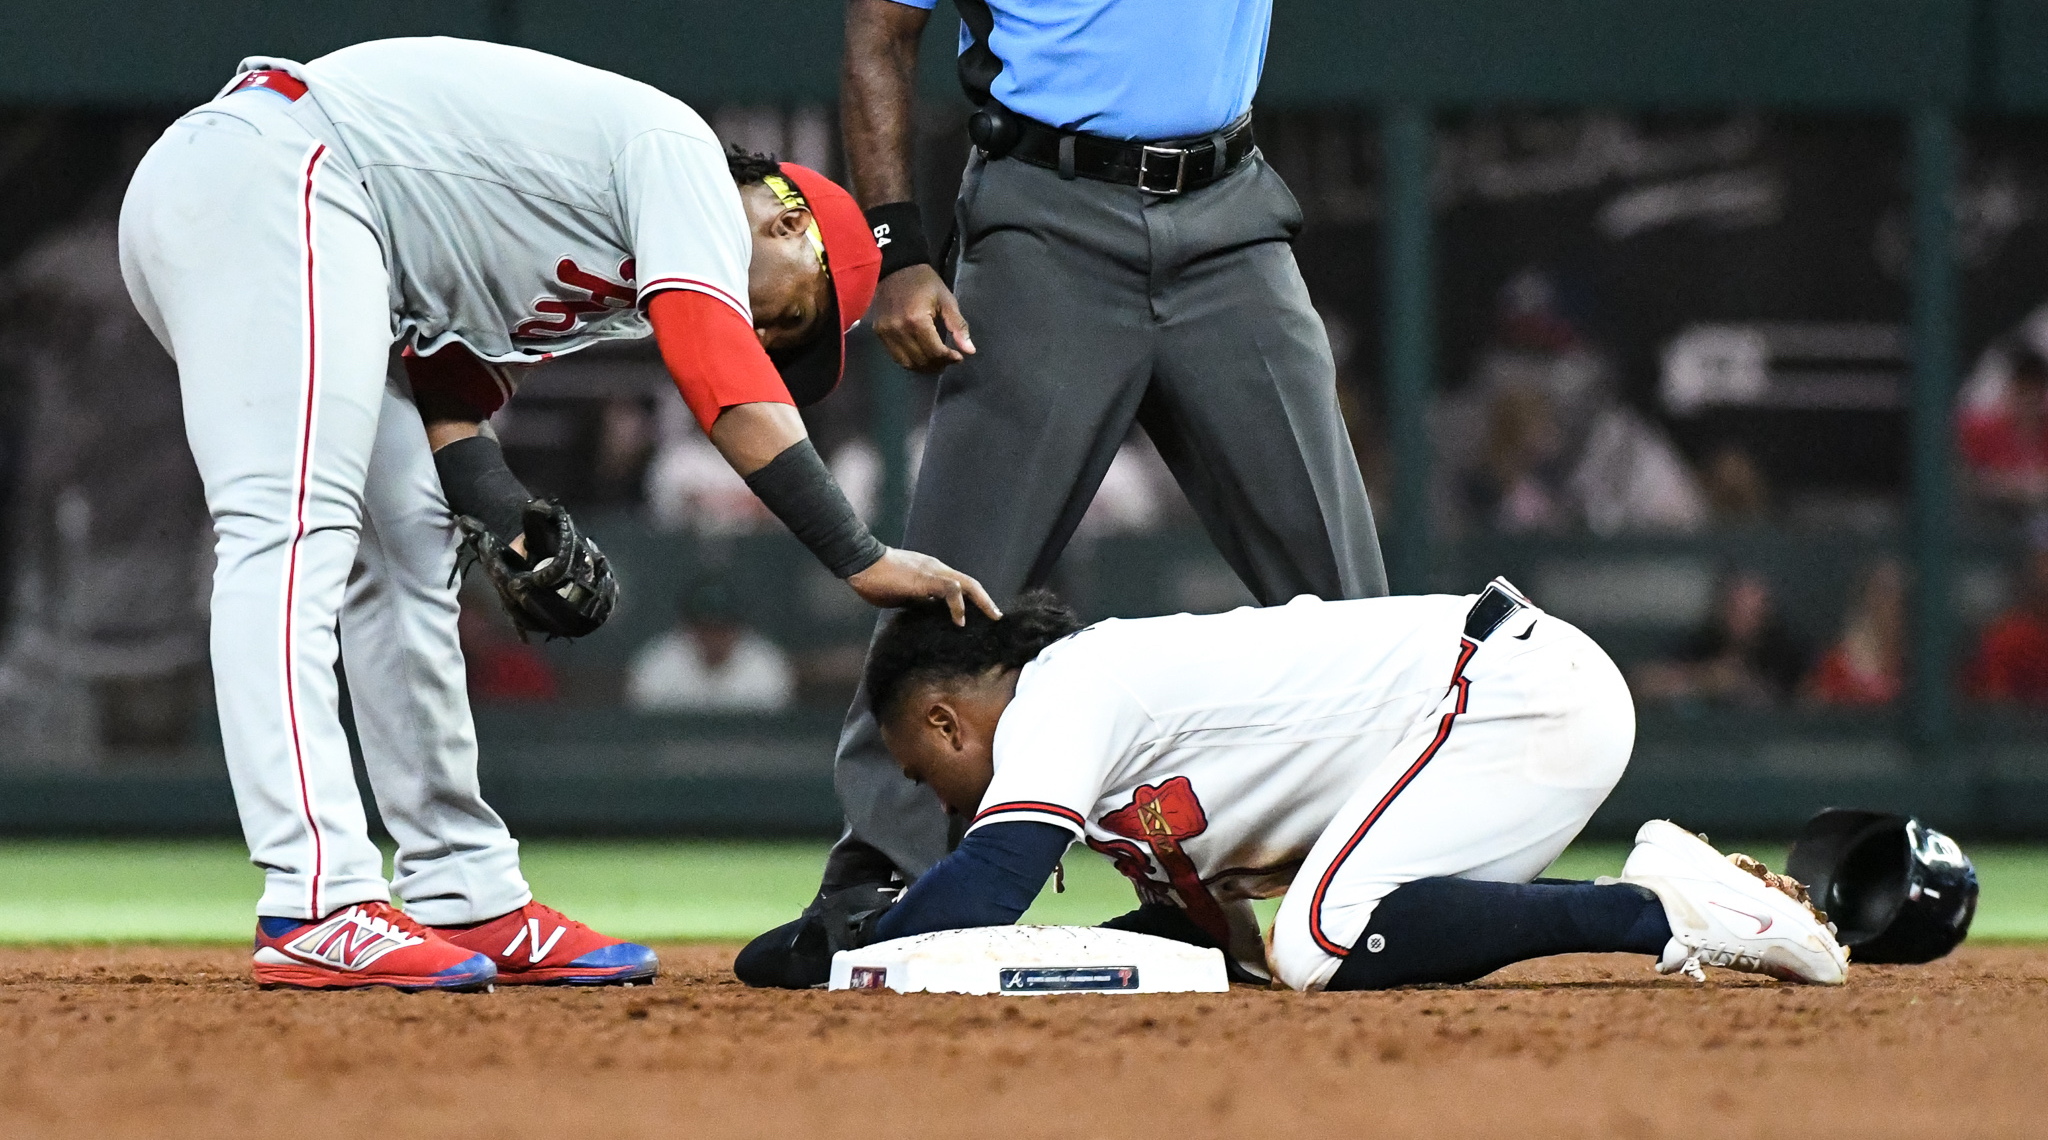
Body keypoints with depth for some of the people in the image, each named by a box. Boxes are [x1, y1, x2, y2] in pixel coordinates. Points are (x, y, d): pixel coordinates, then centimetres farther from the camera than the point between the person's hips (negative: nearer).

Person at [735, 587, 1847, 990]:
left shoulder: (1064, 691, -5)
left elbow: (986, 887, -20)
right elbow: (1206, 937, 23)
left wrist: (828, 945, -5)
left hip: (1522, 681, -10)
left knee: (1325, 947, -22)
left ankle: (1664, 909, -18)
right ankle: (1662, 882, 5)